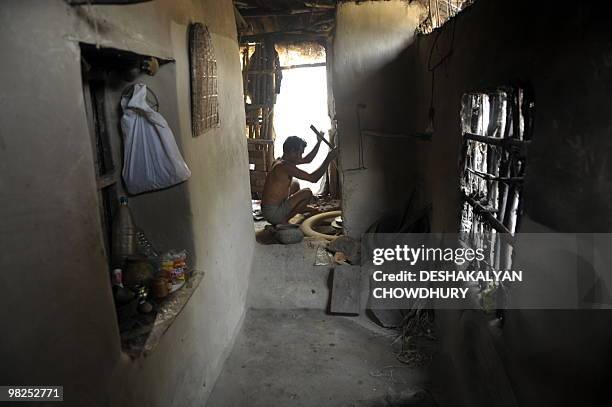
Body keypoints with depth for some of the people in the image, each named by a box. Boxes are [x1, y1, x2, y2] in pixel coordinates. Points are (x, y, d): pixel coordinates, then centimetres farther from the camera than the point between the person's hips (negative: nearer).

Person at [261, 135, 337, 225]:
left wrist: (319, 141, 14)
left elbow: (307, 159, 20)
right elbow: (313, 178, -26)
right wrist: (328, 159, -19)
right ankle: (284, 220, -5)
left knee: (295, 184, 26)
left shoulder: (280, 161, 9)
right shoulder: (285, 166, -22)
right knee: (307, 193, -10)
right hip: (273, 213, -10)